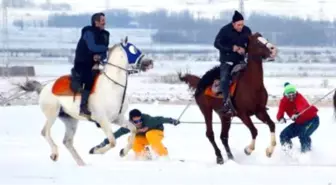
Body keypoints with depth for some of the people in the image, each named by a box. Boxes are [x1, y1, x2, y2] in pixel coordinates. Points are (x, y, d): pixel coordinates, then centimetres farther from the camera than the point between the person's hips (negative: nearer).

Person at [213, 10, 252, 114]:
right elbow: (217, 43, -13)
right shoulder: (225, 30, -14)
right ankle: (227, 102, -26)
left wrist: (245, 49, -16)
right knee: (224, 79, -24)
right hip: (227, 60, -4)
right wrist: (231, 48, -23)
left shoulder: (247, 31, -3)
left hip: (240, 60, 4)